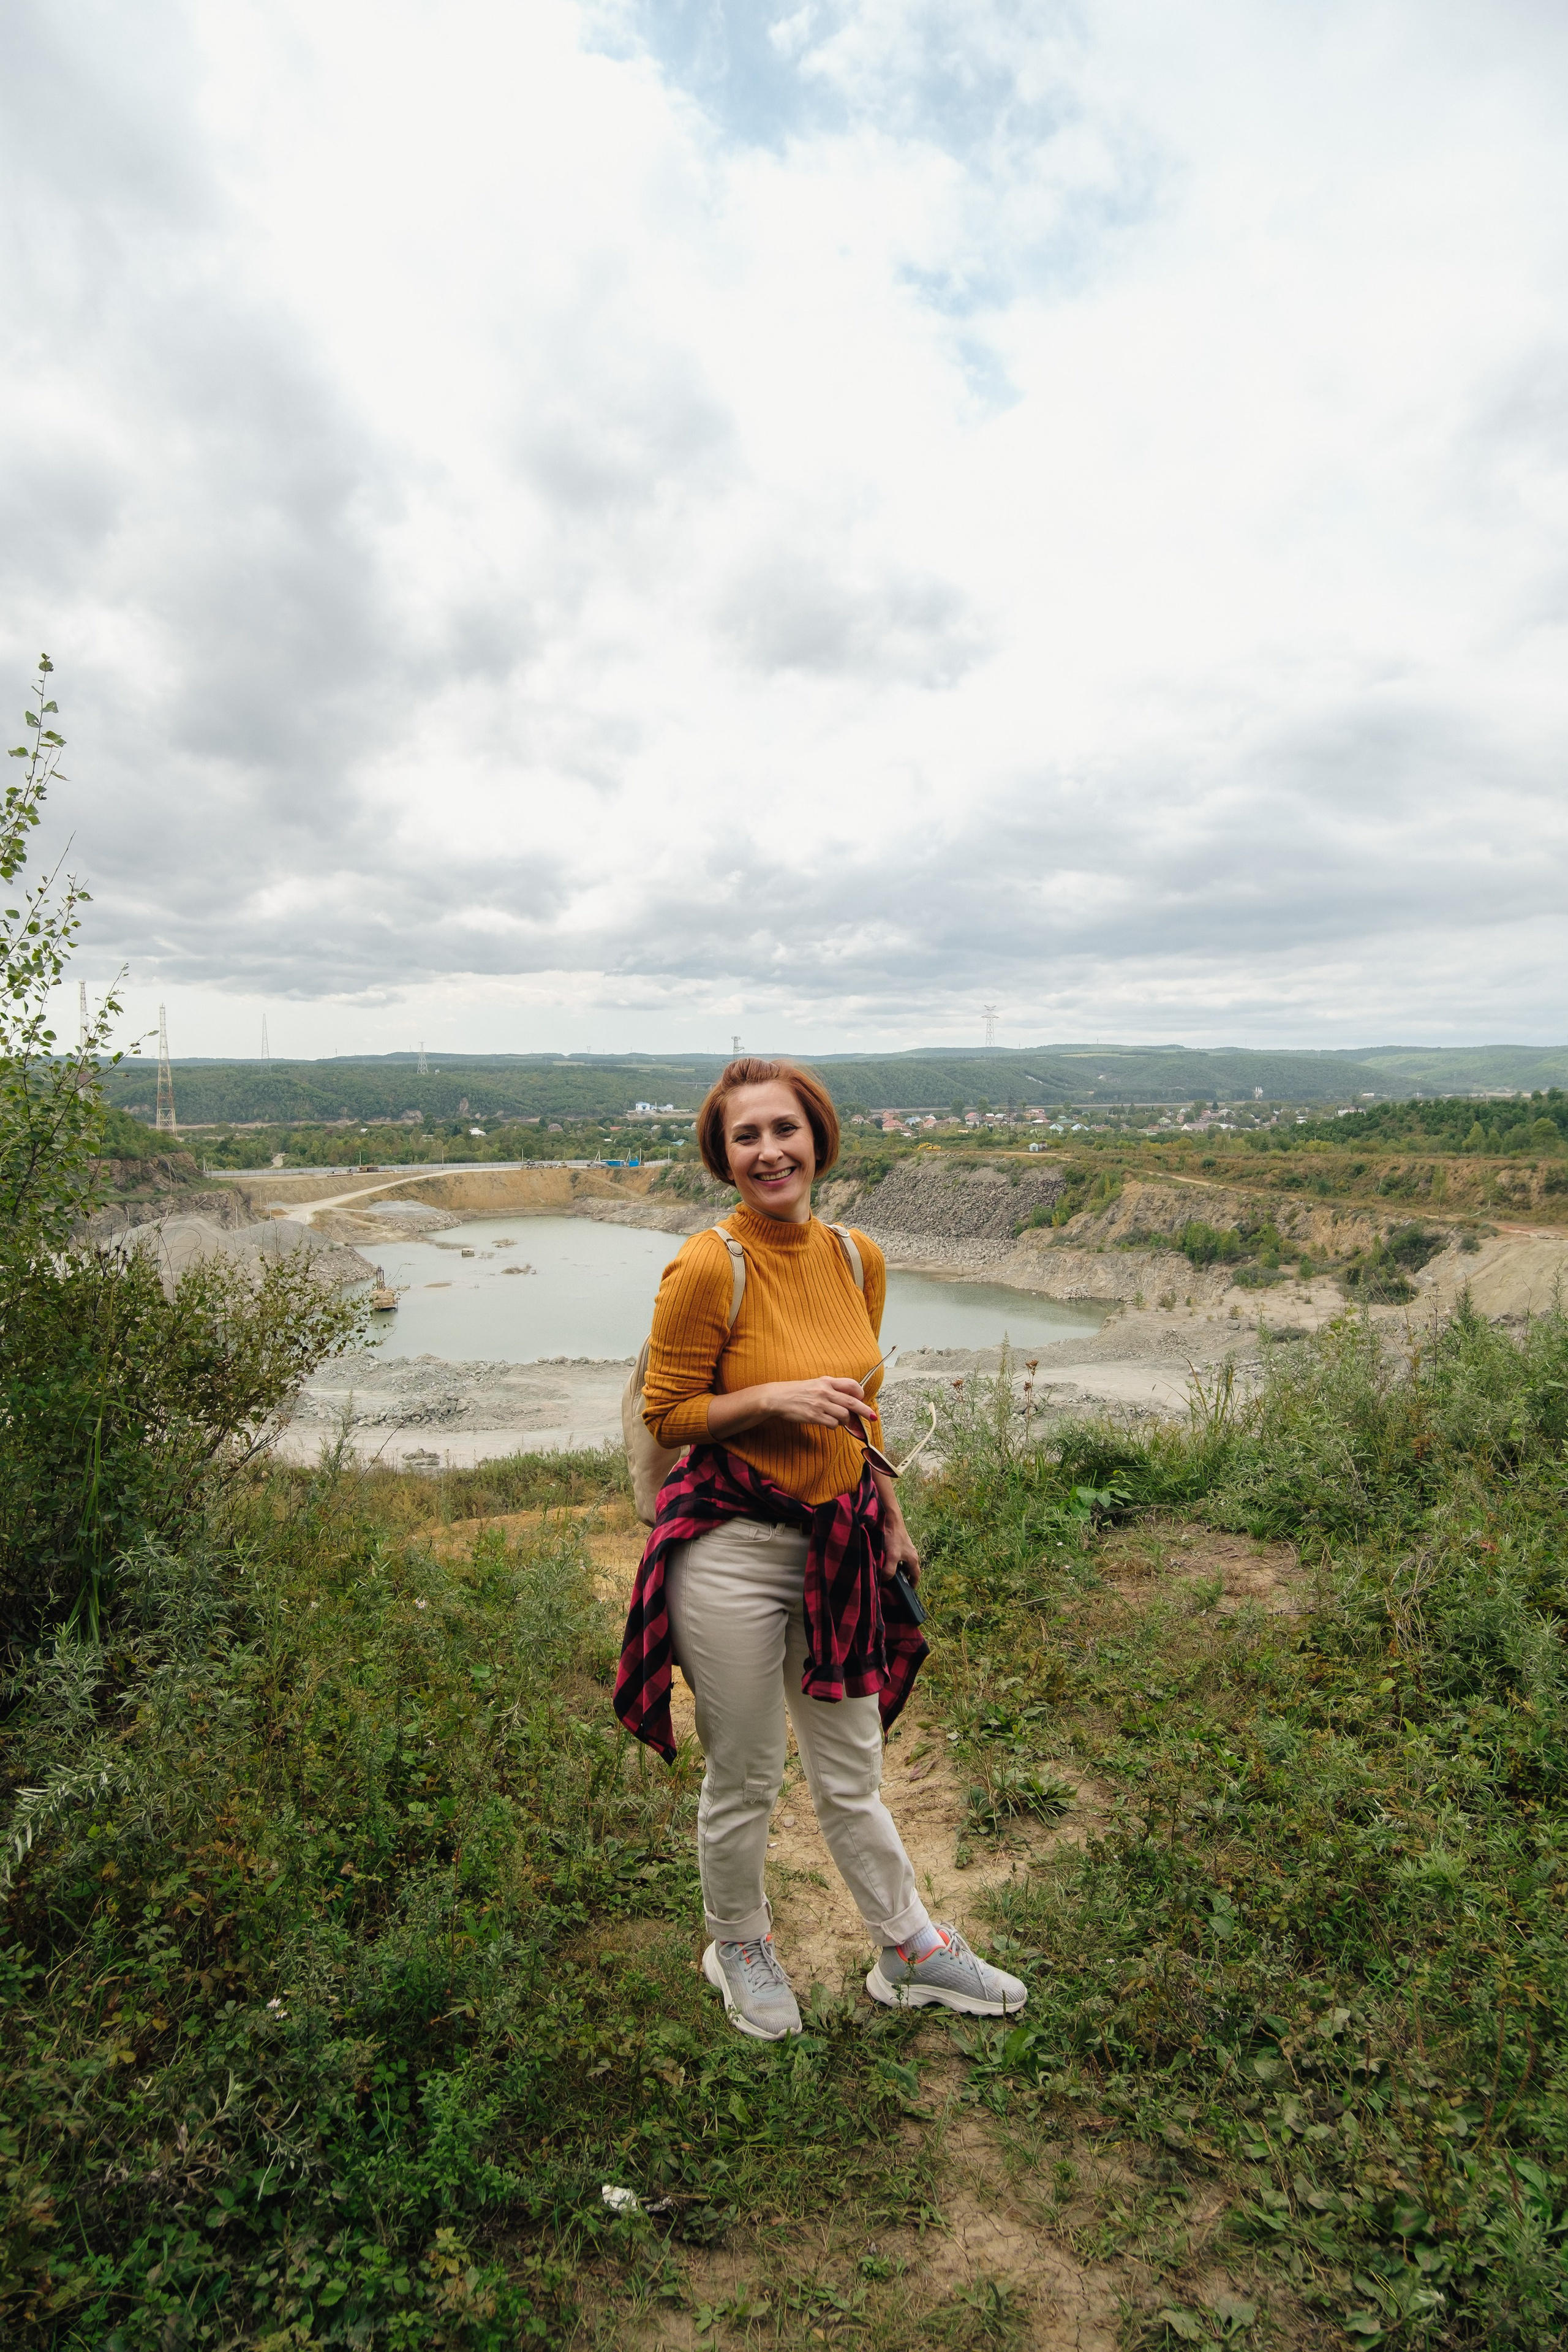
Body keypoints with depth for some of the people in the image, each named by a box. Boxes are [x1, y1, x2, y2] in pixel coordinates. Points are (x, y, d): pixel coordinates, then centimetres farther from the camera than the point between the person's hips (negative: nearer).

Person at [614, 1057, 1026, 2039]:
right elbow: (666, 1414, -10)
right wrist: (773, 1398, -24)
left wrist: (890, 1517, 18)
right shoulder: (707, 1267, -18)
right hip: (732, 1551, -5)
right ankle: (739, 1947, 43)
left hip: (836, 1545, 5)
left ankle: (910, 1948, 43)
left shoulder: (860, 1258, 0)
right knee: (744, 1781, 15)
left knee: (853, 1774, 21)